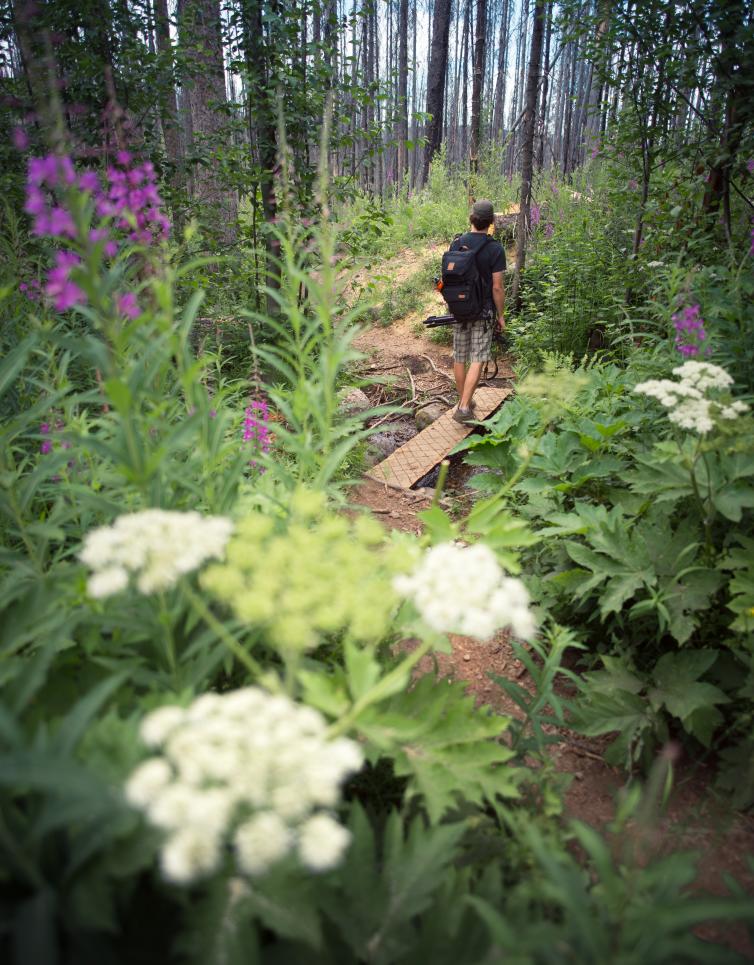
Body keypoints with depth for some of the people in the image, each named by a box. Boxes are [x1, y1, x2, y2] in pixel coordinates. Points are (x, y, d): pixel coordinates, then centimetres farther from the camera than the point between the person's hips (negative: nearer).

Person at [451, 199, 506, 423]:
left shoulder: (457, 243, 0)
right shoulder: (495, 249, -12)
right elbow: (497, 287, -12)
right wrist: (501, 315, -2)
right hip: (483, 312, -4)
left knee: (459, 358, 13)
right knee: (477, 360, -3)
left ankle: (464, 401, 25)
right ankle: (464, 408, -11)